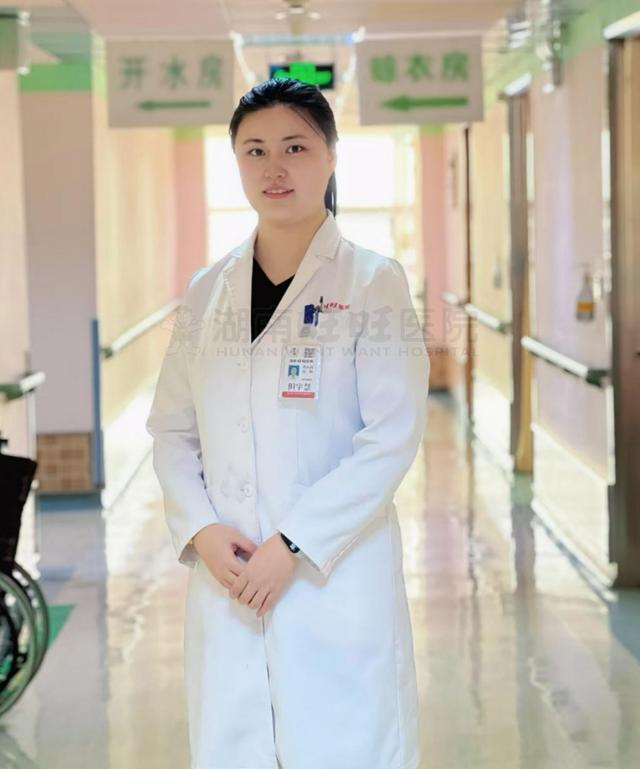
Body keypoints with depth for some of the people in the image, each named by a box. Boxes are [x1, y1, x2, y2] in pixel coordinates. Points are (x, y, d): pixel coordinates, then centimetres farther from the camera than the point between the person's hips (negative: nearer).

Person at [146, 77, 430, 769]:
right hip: (227, 576, 4)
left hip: (337, 575, -3)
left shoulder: (373, 283, -3)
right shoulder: (208, 291, 10)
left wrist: (293, 545, -14)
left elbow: (393, 436, -9)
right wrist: (200, 530, -7)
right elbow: (170, 429, 11)